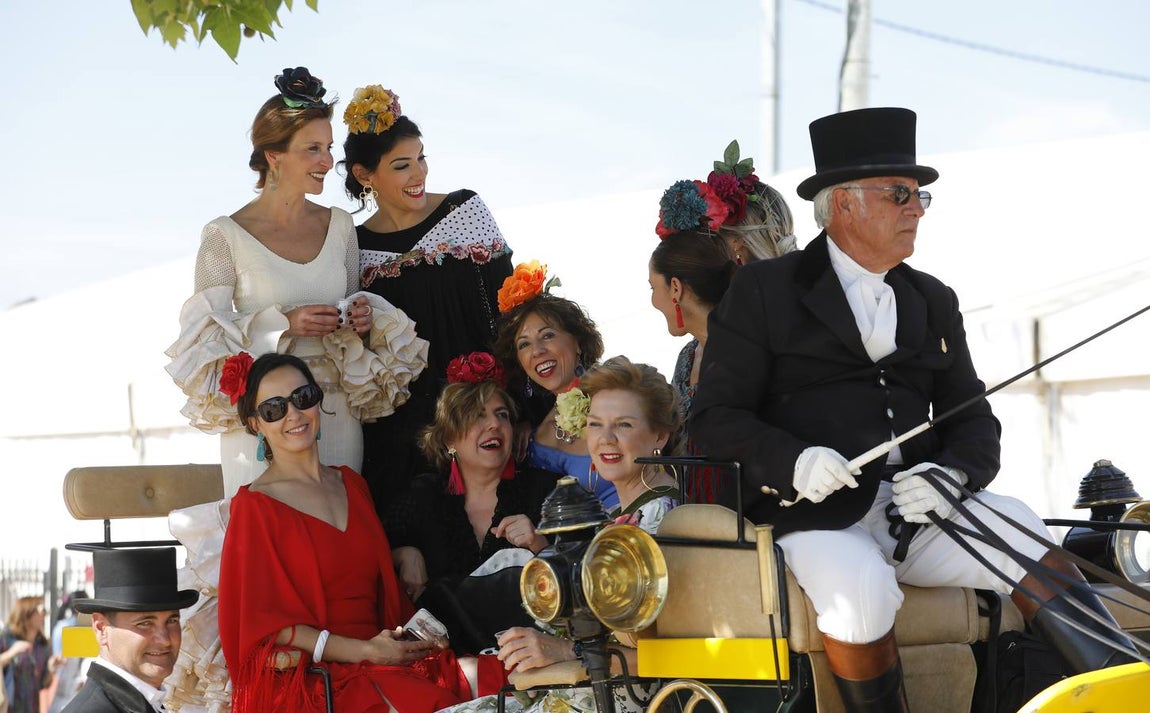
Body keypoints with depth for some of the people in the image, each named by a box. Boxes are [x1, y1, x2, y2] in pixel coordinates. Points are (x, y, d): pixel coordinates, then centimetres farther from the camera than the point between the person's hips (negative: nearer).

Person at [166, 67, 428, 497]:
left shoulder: (339, 227, 10)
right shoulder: (226, 236, -4)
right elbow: (207, 336, -6)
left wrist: (364, 319, -3)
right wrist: (284, 324, -17)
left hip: (338, 419, 4)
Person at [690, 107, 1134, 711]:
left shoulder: (934, 302, 21)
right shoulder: (762, 292, 7)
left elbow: (973, 421, 16)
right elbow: (716, 417, 1)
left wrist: (952, 473, -8)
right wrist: (793, 461, -19)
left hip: (914, 514, 4)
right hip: (816, 517, -4)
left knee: (1018, 527, -24)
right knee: (860, 588, -36)